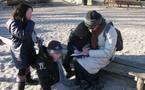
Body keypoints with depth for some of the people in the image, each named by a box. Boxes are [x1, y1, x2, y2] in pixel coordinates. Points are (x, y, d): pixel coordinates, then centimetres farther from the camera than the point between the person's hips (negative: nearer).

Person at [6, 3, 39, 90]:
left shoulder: (25, 22, 3)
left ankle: (28, 79, 50)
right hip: (20, 51, -9)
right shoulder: (14, 24, -25)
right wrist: (31, 23, -29)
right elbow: (24, 35, -38)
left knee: (27, 64, 27)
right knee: (23, 69, 0)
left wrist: (37, 39, 4)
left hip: (28, 48, 9)